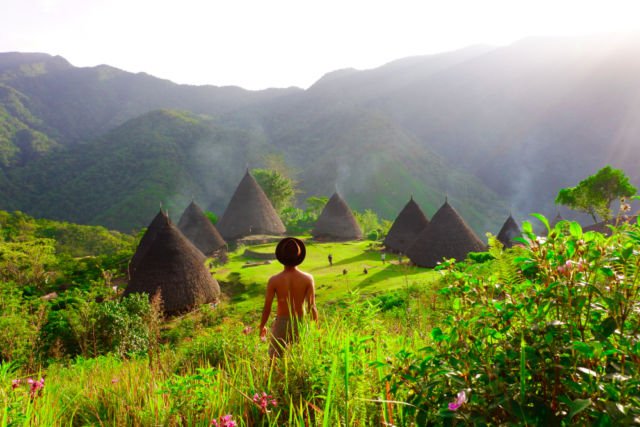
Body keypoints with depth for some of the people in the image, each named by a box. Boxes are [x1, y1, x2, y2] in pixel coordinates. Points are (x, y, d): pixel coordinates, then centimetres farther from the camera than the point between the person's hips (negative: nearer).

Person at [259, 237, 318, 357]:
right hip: (300, 324, 1)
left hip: (281, 324, -1)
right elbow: (312, 308, -11)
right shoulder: (308, 278, -12)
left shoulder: (274, 280, -14)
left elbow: (267, 308, -8)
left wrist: (262, 326, 9)